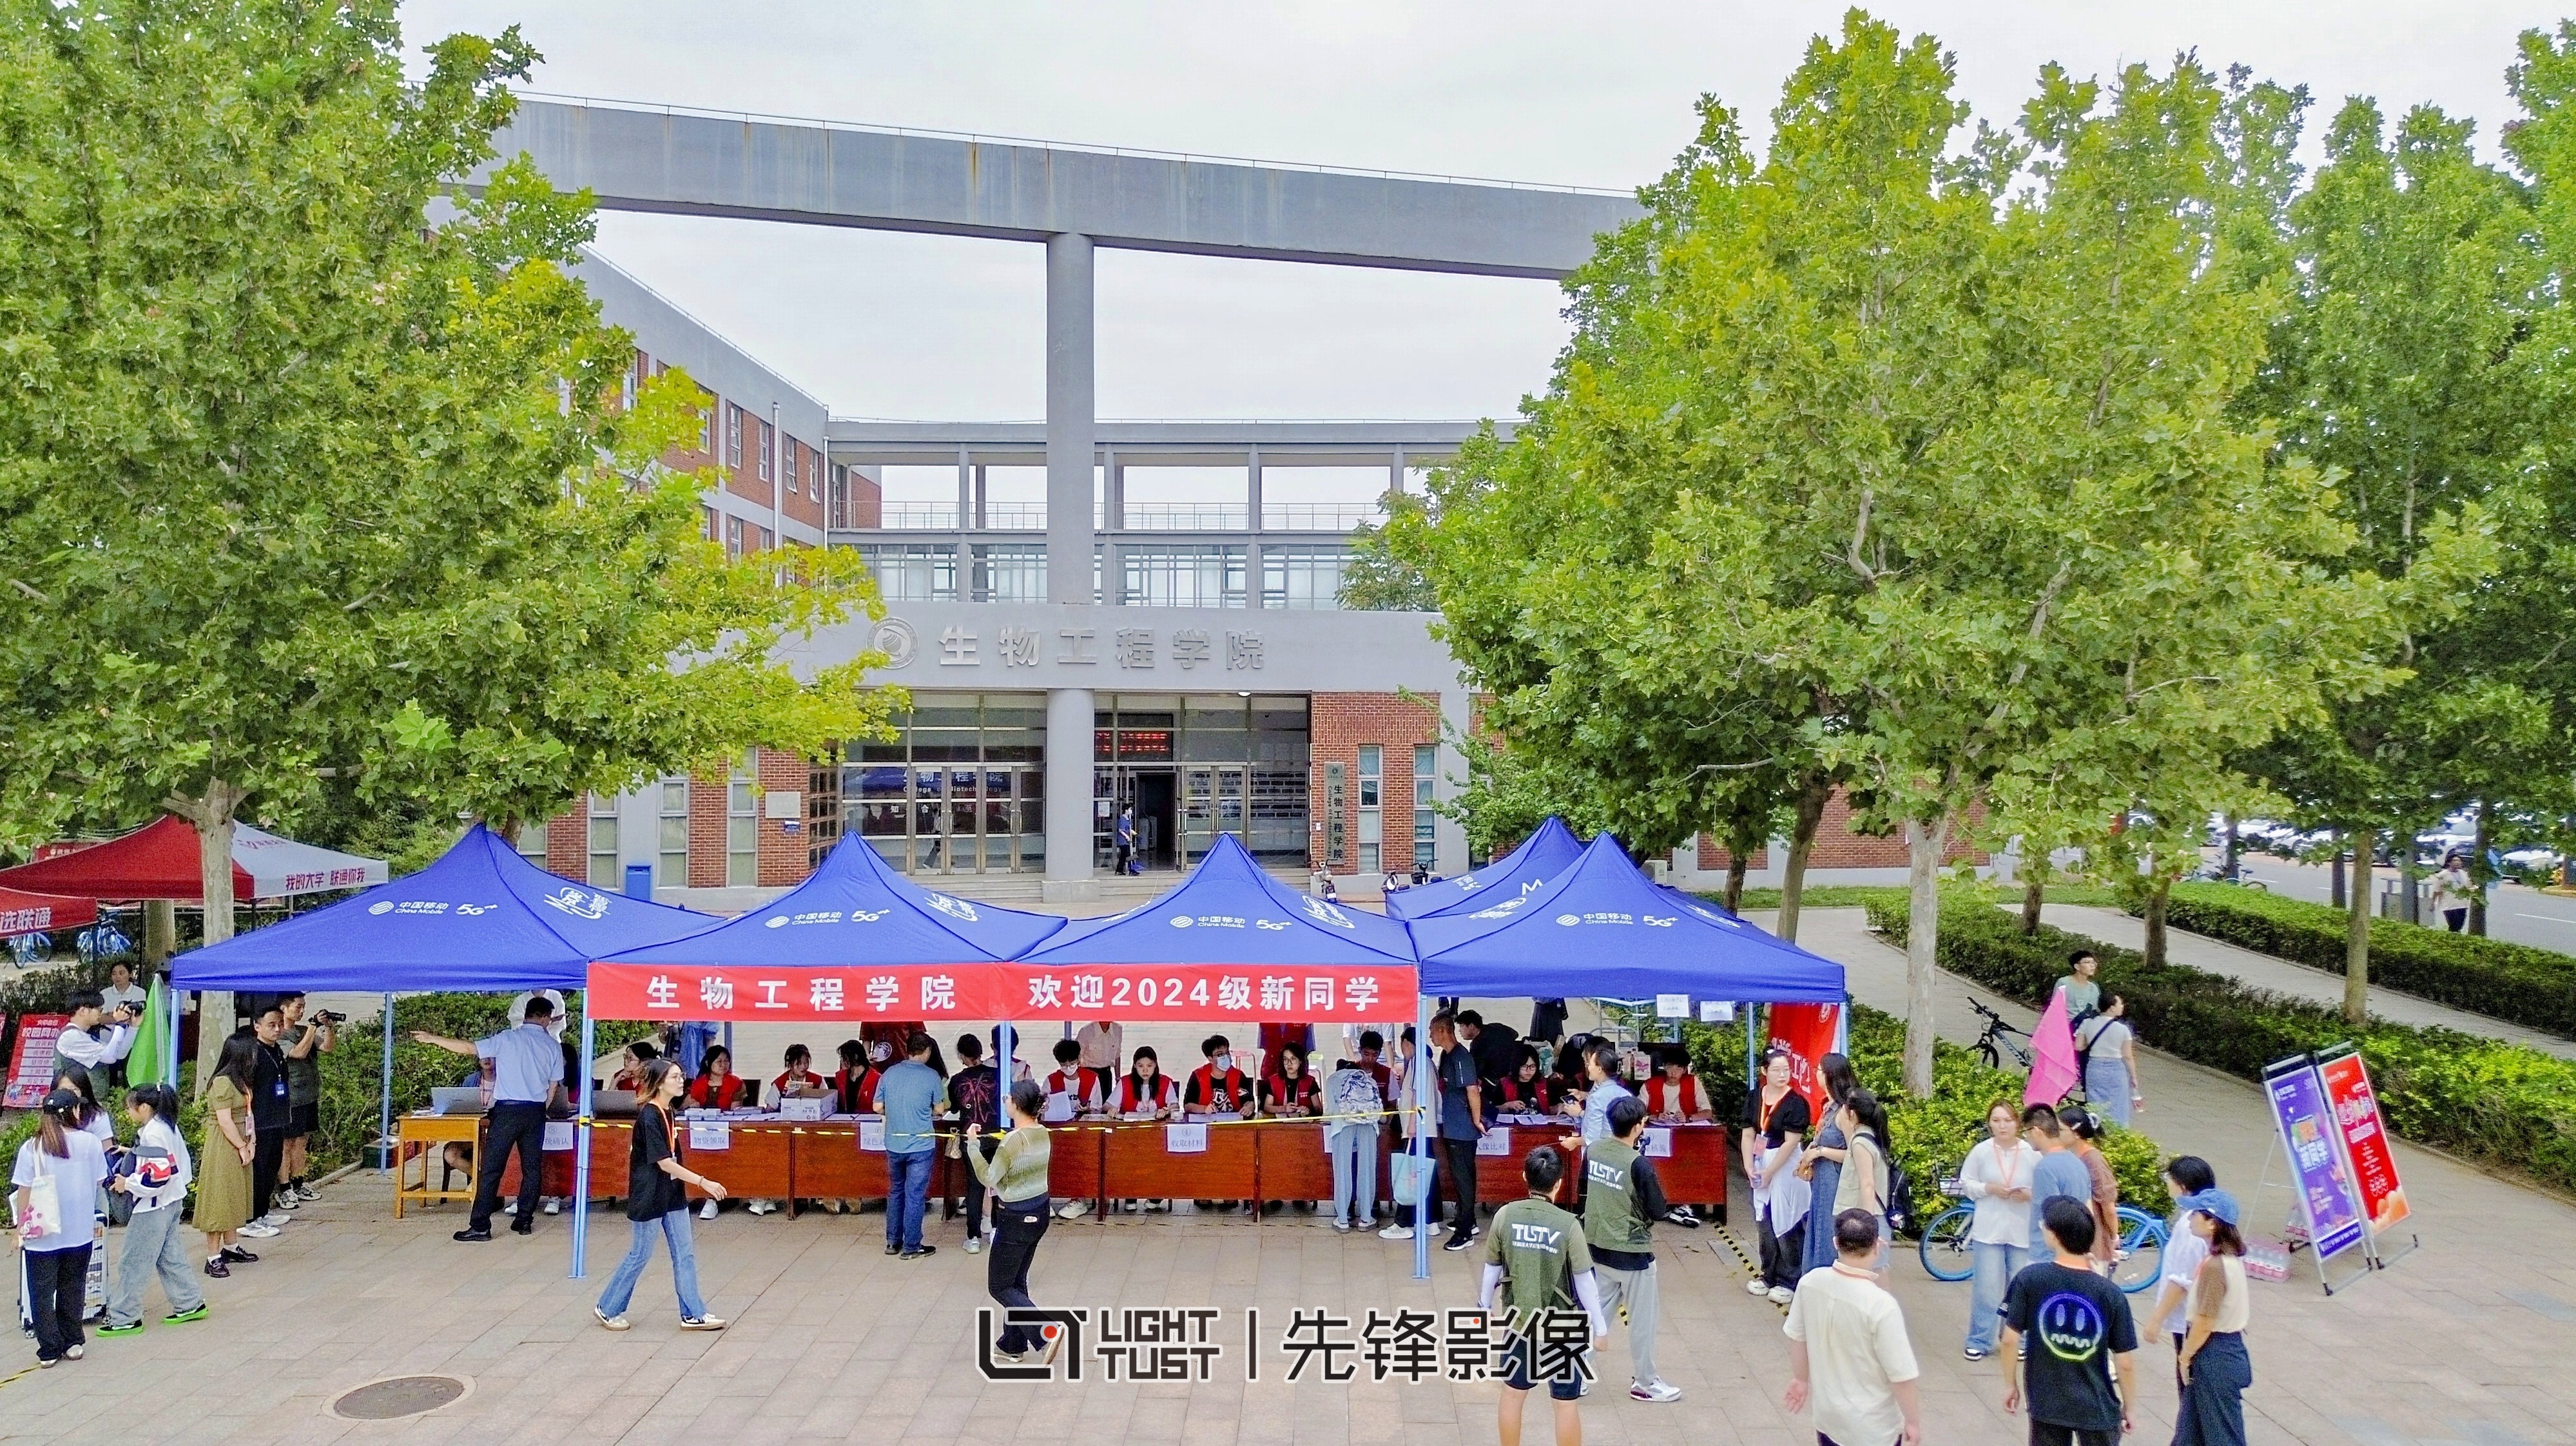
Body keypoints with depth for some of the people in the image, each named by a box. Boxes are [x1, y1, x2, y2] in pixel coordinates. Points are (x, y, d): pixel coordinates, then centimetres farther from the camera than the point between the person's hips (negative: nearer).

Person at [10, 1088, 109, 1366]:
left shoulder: (32, 1148, -10)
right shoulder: (90, 1142, -7)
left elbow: (24, 1192, -8)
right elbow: (99, 1182, 1)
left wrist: (21, 1228, 3)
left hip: (42, 1233, -2)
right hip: (81, 1231, 2)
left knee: (42, 1293, 10)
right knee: (73, 1289, 16)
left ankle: (50, 1350, 12)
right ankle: (72, 1343, 22)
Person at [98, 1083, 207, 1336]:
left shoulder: (152, 1134, -21)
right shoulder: (168, 1127, 9)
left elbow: (157, 1176, -25)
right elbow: (179, 1165, 16)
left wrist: (127, 1184, -14)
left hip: (154, 1206, -10)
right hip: (172, 1201, 10)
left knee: (132, 1262, 0)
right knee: (171, 1256, 16)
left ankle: (124, 1318, 7)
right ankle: (190, 1304, 21)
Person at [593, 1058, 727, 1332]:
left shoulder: (667, 1111, 5)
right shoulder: (648, 1116, -21)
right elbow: (664, 1163, -23)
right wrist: (703, 1182, -26)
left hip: (672, 1195, 8)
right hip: (649, 1197, -8)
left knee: (684, 1254, 8)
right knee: (639, 1255, 6)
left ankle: (693, 1314, 13)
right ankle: (608, 1308, 25)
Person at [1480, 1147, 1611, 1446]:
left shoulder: (1505, 1215, -10)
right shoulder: (1568, 1224, -18)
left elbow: (1492, 1269, 0)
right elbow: (1585, 1282, -12)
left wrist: (1485, 1306, 16)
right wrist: (1600, 1327, 0)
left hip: (1518, 1322, 3)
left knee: (1513, 1392, 19)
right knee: (1567, 1403, 10)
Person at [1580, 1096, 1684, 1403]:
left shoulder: (1593, 1150, -4)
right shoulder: (1639, 1163, -23)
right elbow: (1658, 1211, -15)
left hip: (1598, 1247, 6)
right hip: (1632, 1253, -6)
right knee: (1643, 1319, 12)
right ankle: (1645, 1383, 25)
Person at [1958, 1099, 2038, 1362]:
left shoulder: (2032, 1154, -4)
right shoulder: (1981, 1152, -2)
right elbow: (1965, 1184, 5)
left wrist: (2029, 1195, -15)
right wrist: (1989, 1188, -11)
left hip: (2023, 1231, 0)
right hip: (1988, 1229, 0)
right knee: (1986, 1288, 1)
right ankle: (1979, 1342, 14)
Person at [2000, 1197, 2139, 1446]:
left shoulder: (2029, 1279, -13)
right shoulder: (2110, 1294, -12)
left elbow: (2010, 1339, -9)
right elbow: (2125, 1362, -6)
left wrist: (2010, 1384, 7)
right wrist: (2130, 1406, 10)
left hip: (2046, 1404, 0)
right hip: (2097, 1407, 0)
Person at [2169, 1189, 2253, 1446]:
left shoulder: (2214, 1265, -25)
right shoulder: (2230, 1257, 3)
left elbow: (2204, 1323, -22)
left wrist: (2185, 1356, -8)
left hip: (2214, 1355, -9)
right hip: (2229, 1346, 9)